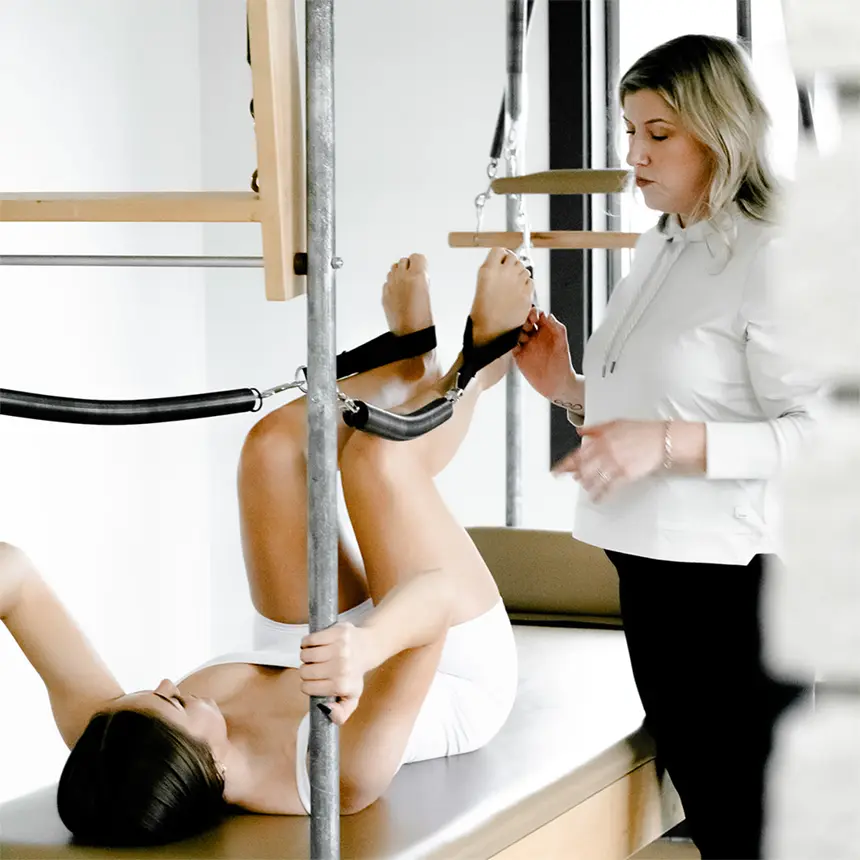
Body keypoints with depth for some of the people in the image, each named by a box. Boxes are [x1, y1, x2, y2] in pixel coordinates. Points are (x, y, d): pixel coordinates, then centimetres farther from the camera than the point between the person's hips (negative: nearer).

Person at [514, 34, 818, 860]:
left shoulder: (767, 259, -13)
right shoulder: (656, 250, 13)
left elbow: (814, 433, -20)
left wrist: (668, 443, -26)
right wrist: (570, 388, 6)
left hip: (734, 580, -8)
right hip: (652, 571, 8)